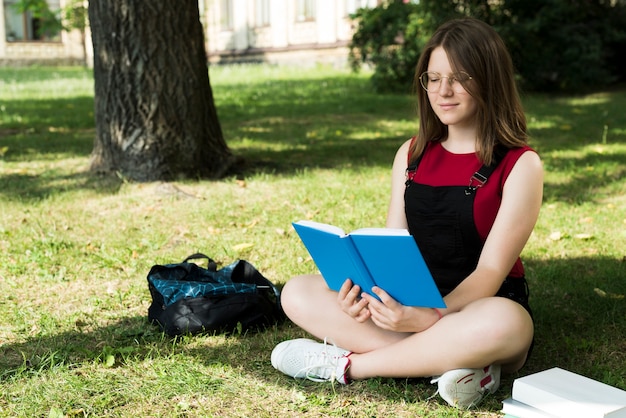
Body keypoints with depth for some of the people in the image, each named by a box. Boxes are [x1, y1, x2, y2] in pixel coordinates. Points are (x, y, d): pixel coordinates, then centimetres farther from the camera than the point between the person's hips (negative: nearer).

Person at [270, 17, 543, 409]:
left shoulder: (520, 165, -8)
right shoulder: (412, 154, 8)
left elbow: (490, 271, -16)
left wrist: (430, 317, -33)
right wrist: (364, 287, -19)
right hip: (412, 307, 5)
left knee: (503, 323, -41)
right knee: (298, 294, -13)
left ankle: (343, 364, -22)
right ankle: (450, 359, -23)